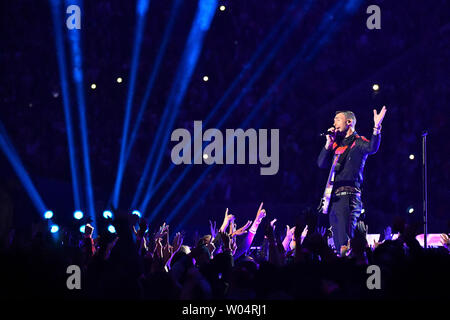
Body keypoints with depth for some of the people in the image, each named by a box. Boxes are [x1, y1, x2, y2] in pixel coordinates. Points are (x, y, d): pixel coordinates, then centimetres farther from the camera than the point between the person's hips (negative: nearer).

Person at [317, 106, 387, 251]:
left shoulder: (358, 142, 0)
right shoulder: (336, 144, 21)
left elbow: (372, 148, -22)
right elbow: (321, 163, 15)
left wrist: (377, 128, -37)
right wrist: (329, 143, 5)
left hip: (348, 196, -8)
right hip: (333, 197, 8)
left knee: (345, 242, -16)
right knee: (337, 243, 8)